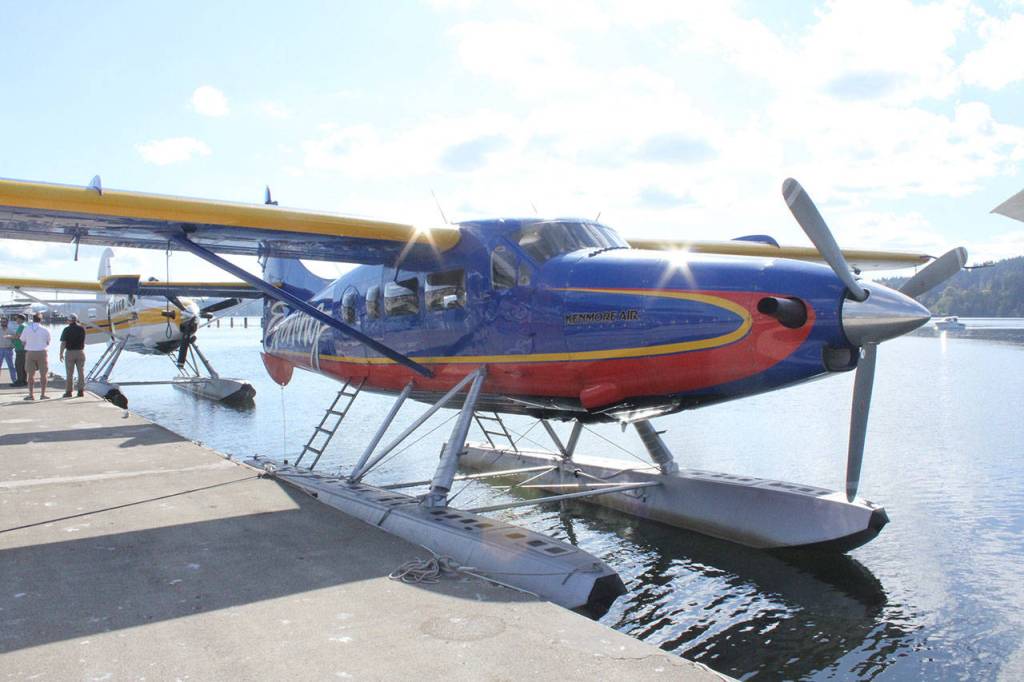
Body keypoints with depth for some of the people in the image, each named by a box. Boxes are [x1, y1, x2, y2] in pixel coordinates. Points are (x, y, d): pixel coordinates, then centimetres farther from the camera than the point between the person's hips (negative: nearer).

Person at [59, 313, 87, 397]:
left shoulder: (67, 330, -7)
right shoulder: (82, 328, 3)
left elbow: (63, 343, -10)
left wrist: (61, 353, -1)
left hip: (70, 352, -2)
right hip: (80, 352, 2)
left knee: (69, 373, 3)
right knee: (81, 372, 6)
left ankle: (68, 391, 6)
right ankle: (81, 391, 4)